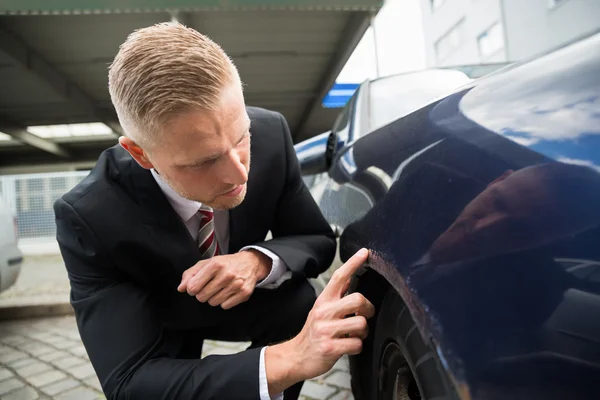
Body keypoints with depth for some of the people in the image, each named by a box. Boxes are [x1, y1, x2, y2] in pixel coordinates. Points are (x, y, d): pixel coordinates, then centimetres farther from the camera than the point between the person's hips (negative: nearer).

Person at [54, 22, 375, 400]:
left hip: (238, 300, 0)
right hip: (161, 327, 1)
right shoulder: (90, 217, -34)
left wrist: (259, 261, -38)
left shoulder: (270, 133, -27)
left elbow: (319, 241, -15)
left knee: (299, 302, -25)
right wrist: (288, 359, -48)